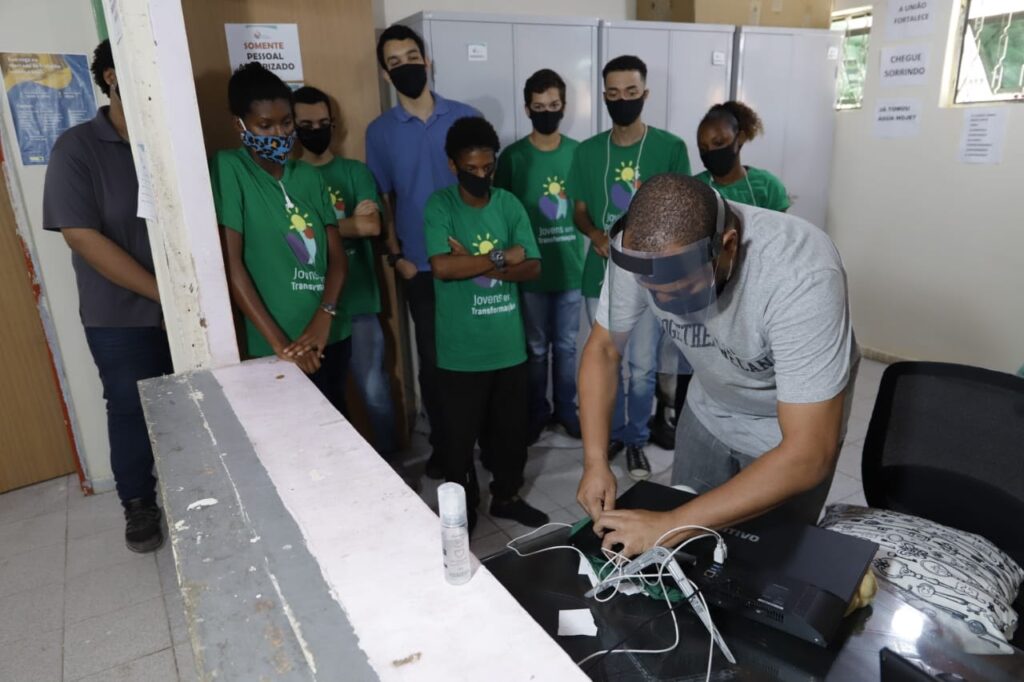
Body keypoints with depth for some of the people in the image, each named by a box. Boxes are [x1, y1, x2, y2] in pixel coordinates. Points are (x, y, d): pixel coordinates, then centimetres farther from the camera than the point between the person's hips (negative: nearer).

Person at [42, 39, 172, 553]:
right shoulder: (76, 149, -7)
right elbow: (83, 237, -13)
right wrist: (163, 294, -17)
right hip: (120, 317, -2)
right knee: (132, 410, 11)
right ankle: (138, 503, 33)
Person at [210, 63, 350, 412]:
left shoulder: (309, 175, 8)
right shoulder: (228, 168, -8)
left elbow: (337, 256, 5)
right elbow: (231, 264, -14)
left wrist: (324, 317, -12)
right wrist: (279, 342, -16)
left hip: (332, 332, 6)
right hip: (282, 347, -5)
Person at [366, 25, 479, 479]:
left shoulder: (466, 117, 1)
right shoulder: (380, 131, 2)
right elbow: (382, 201, 5)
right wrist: (395, 256, -4)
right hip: (421, 265, 0)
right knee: (433, 359, 8)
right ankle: (442, 444, 25)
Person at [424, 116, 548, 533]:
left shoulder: (509, 204, 3)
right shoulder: (439, 205, -7)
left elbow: (532, 268, -4)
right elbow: (442, 267, -22)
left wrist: (474, 262, -16)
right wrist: (501, 257, -15)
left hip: (509, 343, 4)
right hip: (461, 349, -3)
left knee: (510, 427, 17)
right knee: (461, 434, 10)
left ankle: (507, 496, 38)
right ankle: (461, 508, 31)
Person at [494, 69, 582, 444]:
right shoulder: (512, 157, -6)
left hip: (571, 267, 2)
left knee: (567, 345, 14)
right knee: (536, 347, 12)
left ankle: (566, 408, 32)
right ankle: (537, 411, 29)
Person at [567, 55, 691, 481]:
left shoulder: (670, 148, -4)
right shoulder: (587, 152, 4)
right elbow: (580, 211, 9)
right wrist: (596, 235, -12)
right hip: (601, 276, 3)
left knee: (642, 367, 4)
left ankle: (636, 440, 25)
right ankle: (612, 432, 34)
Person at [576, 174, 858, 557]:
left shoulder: (802, 276, -39)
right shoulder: (640, 251, -26)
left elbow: (809, 454, -39)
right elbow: (603, 348, -11)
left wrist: (671, 525, -40)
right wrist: (595, 461, -22)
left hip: (791, 433, -3)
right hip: (708, 411, 4)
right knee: (680, 560, 15)